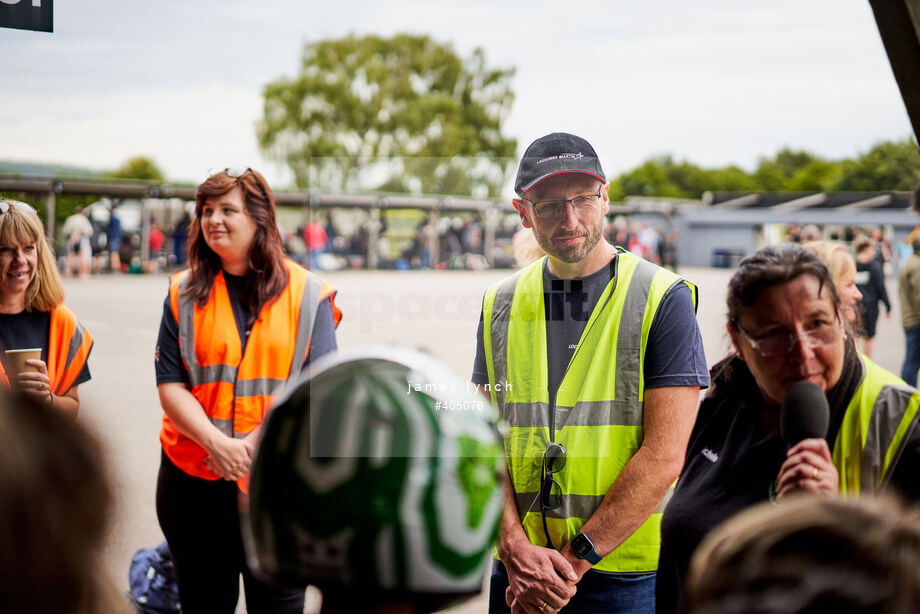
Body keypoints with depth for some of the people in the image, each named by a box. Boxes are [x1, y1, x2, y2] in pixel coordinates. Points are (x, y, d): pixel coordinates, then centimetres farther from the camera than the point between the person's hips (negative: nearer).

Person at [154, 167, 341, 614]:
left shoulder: (307, 293, 0)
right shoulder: (184, 294, 5)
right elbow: (170, 386, -1)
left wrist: (256, 442, -19)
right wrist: (216, 443, -18)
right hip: (195, 478, 2)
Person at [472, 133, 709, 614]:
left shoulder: (664, 299, -7)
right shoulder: (501, 304, 6)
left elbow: (664, 456, -13)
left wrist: (574, 559, -15)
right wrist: (517, 551, -11)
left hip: (626, 574, -3)